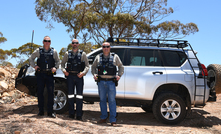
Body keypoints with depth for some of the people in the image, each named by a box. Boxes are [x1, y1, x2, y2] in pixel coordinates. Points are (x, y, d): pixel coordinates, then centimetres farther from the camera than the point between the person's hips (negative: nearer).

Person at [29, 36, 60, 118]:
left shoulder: (54, 51, 8)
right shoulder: (38, 51, 8)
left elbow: (58, 61, 15)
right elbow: (31, 58, 16)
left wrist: (55, 67, -3)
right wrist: (34, 66, 3)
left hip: (50, 74, 0)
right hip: (40, 74, 0)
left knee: (51, 92, -4)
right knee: (40, 92, 4)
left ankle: (50, 112, 4)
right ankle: (41, 111, 14)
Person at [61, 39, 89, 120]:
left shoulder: (82, 54, 7)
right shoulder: (67, 54, 12)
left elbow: (87, 65, 5)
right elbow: (62, 63, 15)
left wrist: (84, 72, -12)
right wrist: (64, 70, -4)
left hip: (79, 76, -1)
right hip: (70, 76, 2)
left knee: (79, 95, -2)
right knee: (70, 95, 6)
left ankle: (79, 115, 4)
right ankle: (71, 114, 16)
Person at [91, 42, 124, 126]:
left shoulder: (115, 57, 7)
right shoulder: (98, 57, 12)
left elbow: (121, 67, 13)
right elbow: (93, 67, 20)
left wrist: (119, 75, -1)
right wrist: (94, 74, 2)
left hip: (111, 82, -2)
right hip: (101, 82, 3)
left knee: (112, 101, -3)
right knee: (102, 100, 8)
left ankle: (113, 120, 2)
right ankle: (103, 118, 20)